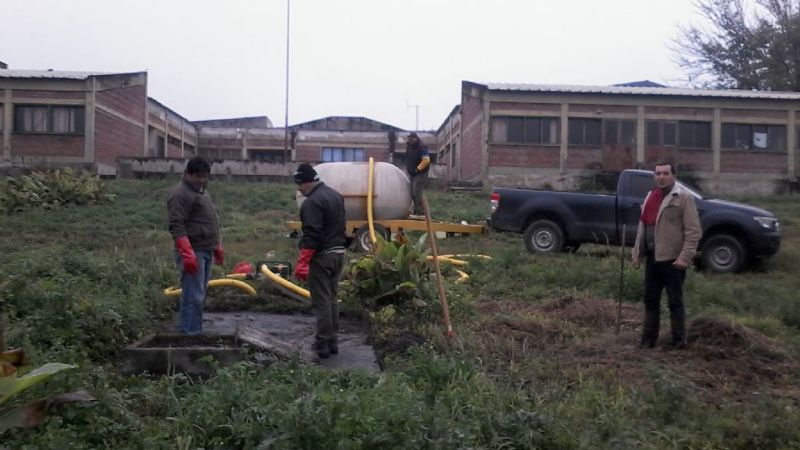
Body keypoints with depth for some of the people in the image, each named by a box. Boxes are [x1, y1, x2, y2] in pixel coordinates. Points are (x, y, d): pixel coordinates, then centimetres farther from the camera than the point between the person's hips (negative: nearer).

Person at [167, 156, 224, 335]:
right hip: (193, 253, -9)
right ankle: (189, 334, -7)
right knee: (193, 297, -10)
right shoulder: (180, 194, -12)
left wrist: (218, 247, 27)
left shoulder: (202, 192, 19)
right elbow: (177, 227, -19)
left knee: (200, 295, 14)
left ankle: (196, 331, 22)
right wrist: (188, 255, -25)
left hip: (206, 251, 10)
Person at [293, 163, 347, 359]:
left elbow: (311, 235, -23)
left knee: (321, 301, -3)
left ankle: (323, 344, 1)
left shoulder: (313, 202, -17)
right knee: (331, 298, 16)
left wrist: (302, 262, -22)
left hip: (321, 256, -9)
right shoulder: (335, 195, 14)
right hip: (339, 252, 9)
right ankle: (333, 341, 20)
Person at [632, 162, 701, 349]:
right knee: (650, 300, 12)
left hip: (672, 259, -7)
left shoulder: (684, 197, -9)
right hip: (652, 257, 7)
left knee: (675, 301, 2)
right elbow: (642, 226, 18)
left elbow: (694, 231, -14)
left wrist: (685, 257, -19)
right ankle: (648, 339, 21)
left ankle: (679, 341, 12)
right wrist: (637, 252, 13)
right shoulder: (650, 196, 14)